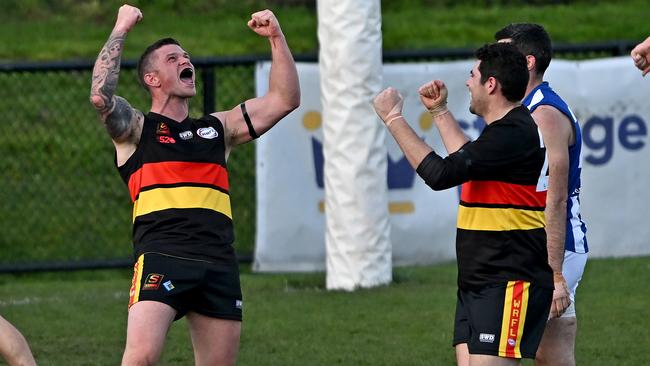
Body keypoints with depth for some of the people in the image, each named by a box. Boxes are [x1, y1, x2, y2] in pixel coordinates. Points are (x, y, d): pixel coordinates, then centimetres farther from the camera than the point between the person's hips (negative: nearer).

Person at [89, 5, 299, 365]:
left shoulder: (218, 128, 23)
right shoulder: (136, 128, 10)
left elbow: (284, 100, 21)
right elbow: (100, 96, -10)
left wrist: (276, 38, 12)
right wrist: (120, 31, -4)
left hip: (219, 264, 5)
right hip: (161, 258, -5)